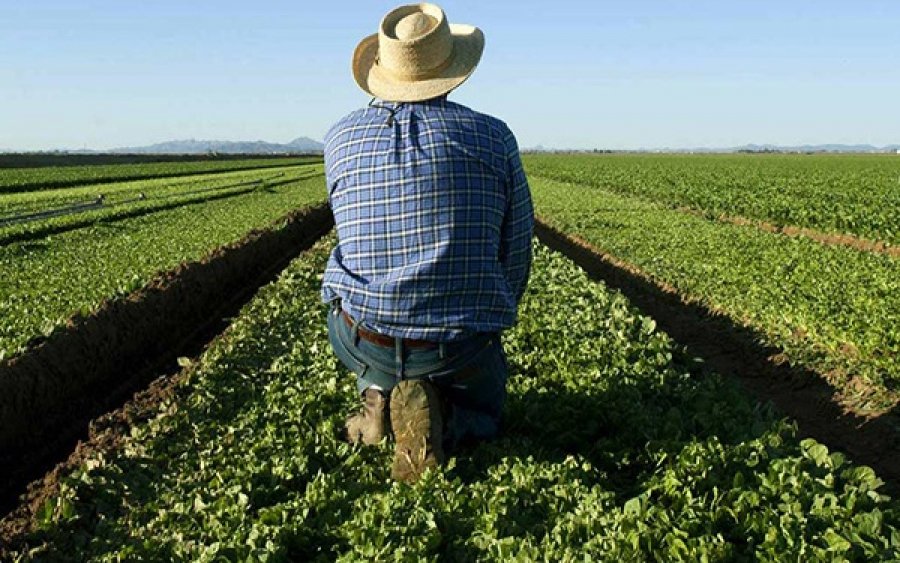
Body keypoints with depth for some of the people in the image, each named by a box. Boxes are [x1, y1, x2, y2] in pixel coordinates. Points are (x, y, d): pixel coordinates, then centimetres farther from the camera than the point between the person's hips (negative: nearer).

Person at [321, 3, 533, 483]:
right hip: (462, 349, -1)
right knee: (483, 407, 33)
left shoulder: (340, 138, 0)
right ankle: (434, 417, -4)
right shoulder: (493, 137, -3)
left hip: (363, 343, 2)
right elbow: (516, 256, 3)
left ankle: (378, 398, 13)